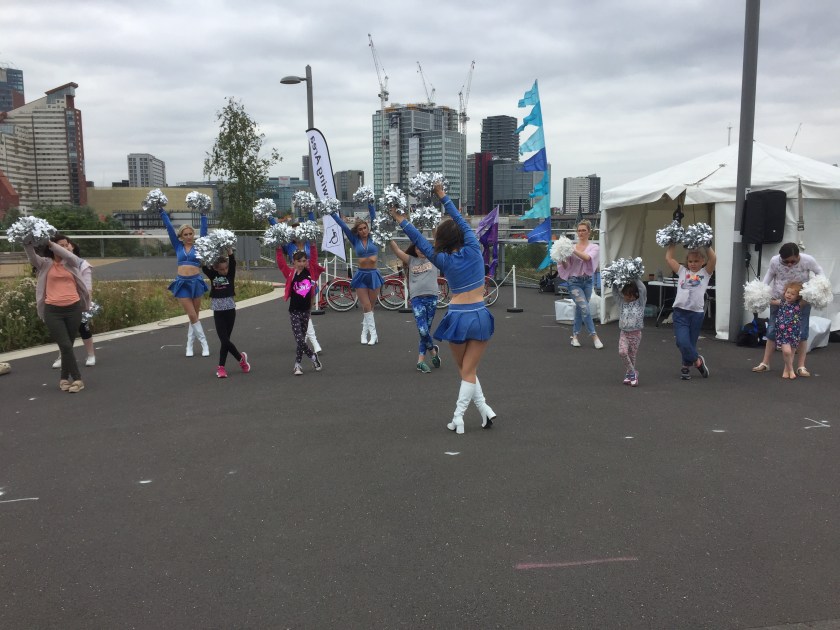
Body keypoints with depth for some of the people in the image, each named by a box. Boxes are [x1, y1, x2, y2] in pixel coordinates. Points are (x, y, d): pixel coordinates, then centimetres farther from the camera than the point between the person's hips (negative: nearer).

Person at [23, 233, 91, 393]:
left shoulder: (72, 263, 7)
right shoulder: (45, 263, 5)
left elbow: (70, 256, -15)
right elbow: (32, 256, -12)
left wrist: (49, 242, -19)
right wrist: (27, 242, -30)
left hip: (73, 308, 2)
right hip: (53, 311, -2)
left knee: (68, 345, 9)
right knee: (65, 346, -8)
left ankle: (64, 378, 22)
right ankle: (77, 379, 1)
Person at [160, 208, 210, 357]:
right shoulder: (178, 247, 8)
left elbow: (204, 230, -2)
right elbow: (169, 228, 8)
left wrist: (203, 213, -7)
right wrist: (162, 211, 7)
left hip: (196, 282, -1)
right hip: (182, 283, 1)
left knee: (194, 316, 5)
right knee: (192, 316, -2)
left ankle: (190, 346, 15)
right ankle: (204, 344, 7)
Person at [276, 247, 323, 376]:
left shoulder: (310, 271, 0)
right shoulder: (290, 273, -6)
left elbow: (314, 258, 5)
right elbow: (281, 263, -13)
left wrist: (313, 246, -2)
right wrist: (279, 250, -18)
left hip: (306, 310, 3)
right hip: (294, 312, -3)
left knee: (302, 338, 10)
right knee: (299, 339, -9)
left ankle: (297, 365, 20)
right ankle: (313, 356, 11)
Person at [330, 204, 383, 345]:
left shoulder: (373, 238, 1)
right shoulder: (355, 240, 3)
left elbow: (374, 219, -6)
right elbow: (342, 225, 3)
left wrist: (370, 204, -11)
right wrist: (332, 212, 3)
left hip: (373, 274, 0)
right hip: (361, 275, 0)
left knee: (370, 306, 6)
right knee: (366, 306, -2)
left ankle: (365, 331, 16)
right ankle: (373, 334, 4)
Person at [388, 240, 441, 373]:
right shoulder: (411, 260, 11)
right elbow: (396, 250, 1)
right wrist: (389, 239, -11)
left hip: (431, 297, 1)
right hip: (417, 298, -1)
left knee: (426, 330, 6)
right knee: (422, 330, -13)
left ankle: (421, 361, 15)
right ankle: (433, 350, 16)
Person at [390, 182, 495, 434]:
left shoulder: (444, 261, -3)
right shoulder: (473, 250, -2)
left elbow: (420, 242, 3)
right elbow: (460, 220, 4)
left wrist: (402, 221, 13)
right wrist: (443, 197, 13)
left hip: (457, 317, 0)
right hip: (480, 316, 1)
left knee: (464, 370, 15)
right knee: (469, 371, 4)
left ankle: (484, 409, 11)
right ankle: (458, 417, 0)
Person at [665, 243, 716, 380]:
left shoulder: (705, 273, 9)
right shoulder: (682, 271, 13)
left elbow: (713, 258, -7)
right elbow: (668, 258, 11)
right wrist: (673, 243, 10)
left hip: (696, 313, 0)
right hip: (680, 312, 1)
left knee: (690, 343, 8)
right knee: (682, 342, -12)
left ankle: (686, 366, 29)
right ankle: (697, 360, 13)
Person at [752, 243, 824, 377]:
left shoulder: (808, 260, -22)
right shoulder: (775, 261, -19)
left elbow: (819, 272, -4)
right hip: (778, 299, 1)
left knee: (802, 332, 0)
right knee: (772, 330, 5)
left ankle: (801, 366, 9)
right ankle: (765, 363, 15)